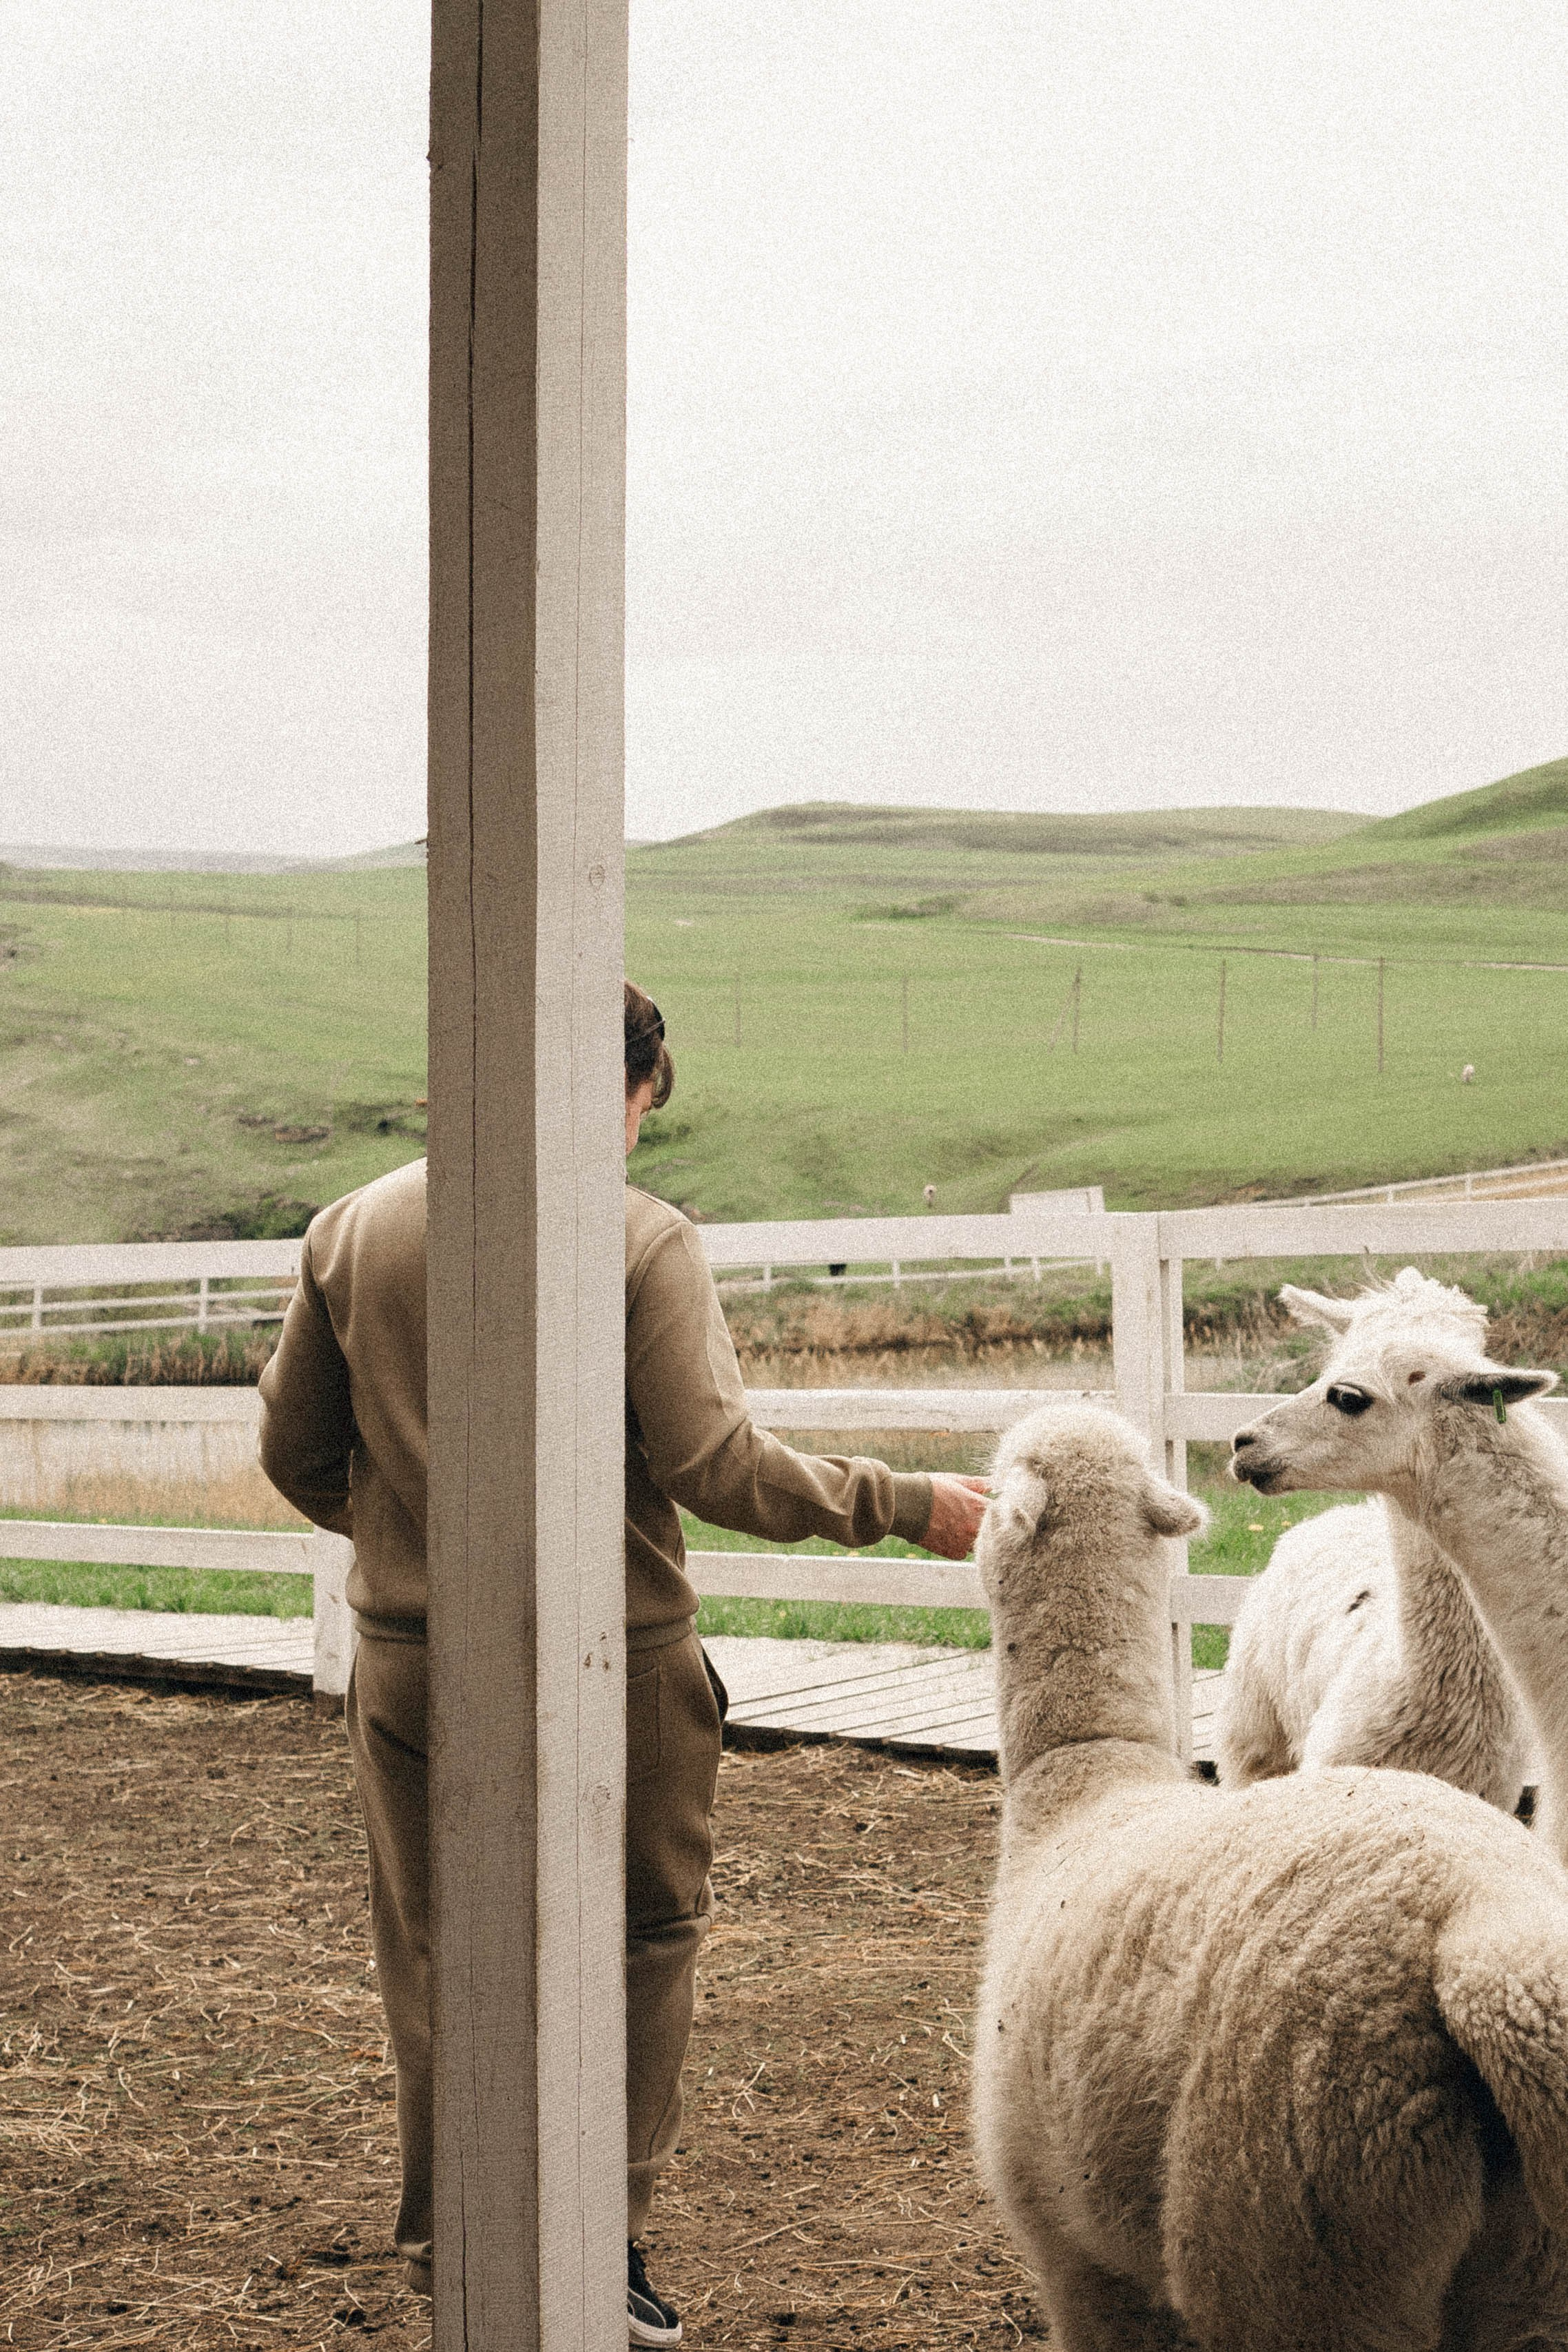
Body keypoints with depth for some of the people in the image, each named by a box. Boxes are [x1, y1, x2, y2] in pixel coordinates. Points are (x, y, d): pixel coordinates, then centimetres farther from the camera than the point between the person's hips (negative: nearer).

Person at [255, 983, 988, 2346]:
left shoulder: (353, 1231, 2)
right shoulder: (641, 1241, -12)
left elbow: (297, 1453, 9)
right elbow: (715, 1464, -17)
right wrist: (903, 1504, -6)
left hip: (412, 1663, 4)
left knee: (439, 1964, 14)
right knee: (645, 1939, 14)